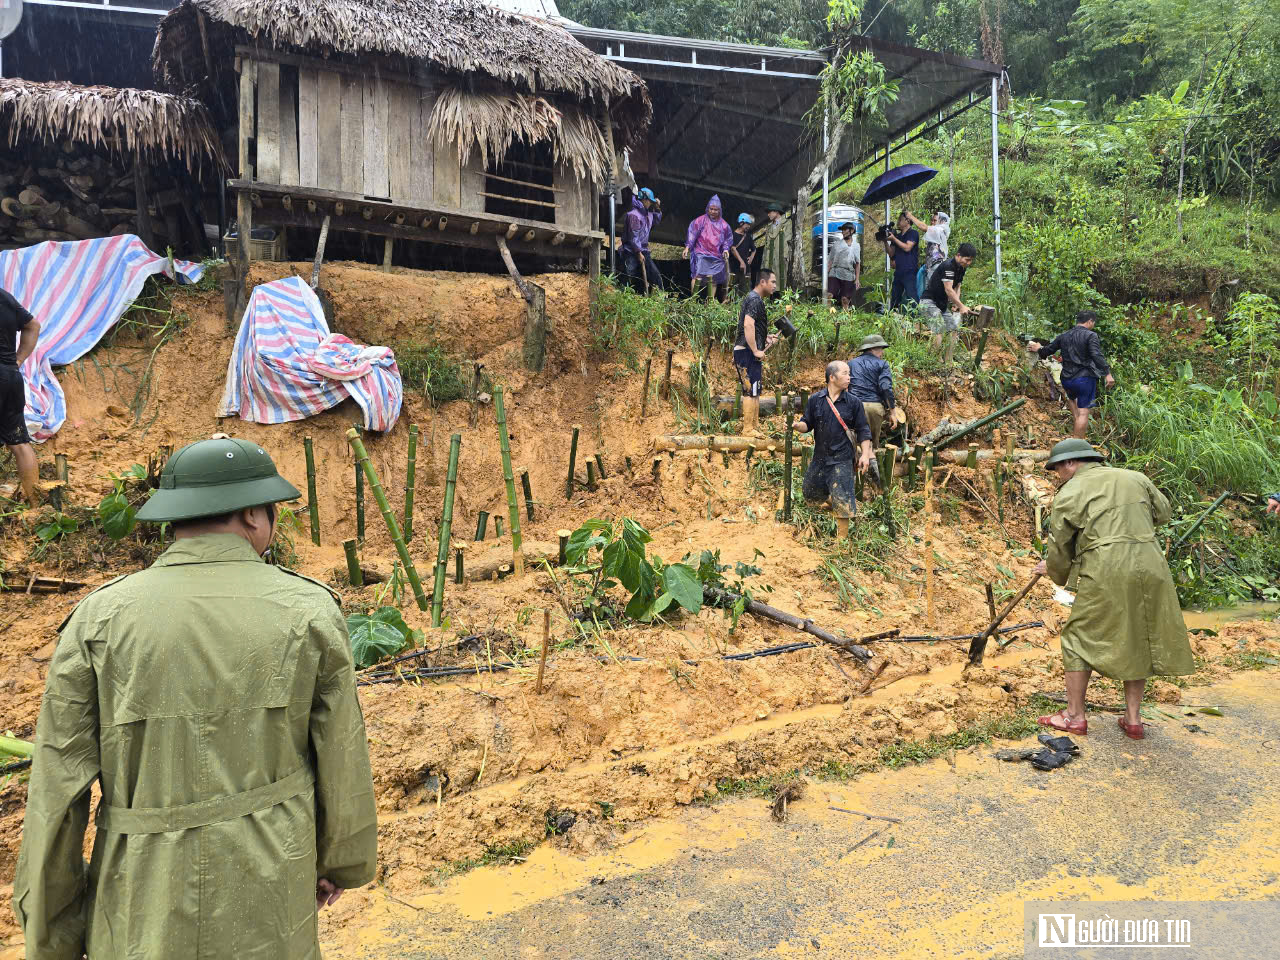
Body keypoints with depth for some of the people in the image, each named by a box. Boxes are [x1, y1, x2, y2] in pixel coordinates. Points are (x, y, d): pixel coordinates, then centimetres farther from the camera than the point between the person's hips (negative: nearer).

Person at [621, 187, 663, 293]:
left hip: (643, 250, 9)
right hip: (631, 252, -9)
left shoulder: (647, 213, 13)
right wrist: (638, 253, -18)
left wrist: (657, 209, 18)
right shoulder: (634, 215, -15)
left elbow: (655, 222, 34)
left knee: (656, 275, 4)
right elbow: (633, 237, -18)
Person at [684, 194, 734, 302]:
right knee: (698, 276, -15)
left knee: (713, 279, 4)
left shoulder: (723, 224, 11)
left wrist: (725, 249, 3)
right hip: (701, 254, -4)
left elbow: (727, 238, 18)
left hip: (716, 256, 4)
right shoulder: (701, 220, 1)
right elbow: (692, 233, -2)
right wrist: (687, 247, -11)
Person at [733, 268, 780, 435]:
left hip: (749, 351, 11)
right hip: (748, 352, -11)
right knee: (751, 391, -8)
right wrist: (755, 351, -24)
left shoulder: (753, 298, 20)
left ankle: (755, 427, 19)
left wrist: (766, 337, 20)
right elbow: (748, 325, -25)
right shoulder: (755, 300, -13)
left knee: (755, 391, 14)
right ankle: (748, 429, -5)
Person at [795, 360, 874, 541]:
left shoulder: (853, 402, -1)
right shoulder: (815, 400, 2)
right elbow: (807, 424, 5)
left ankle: (842, 537, 7)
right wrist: (797, 425, -18)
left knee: (842, 501, -6)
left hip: (842, 459, -3)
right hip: (820, 457, 3)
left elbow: (863, 430, 1)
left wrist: (865, 454, -8)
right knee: (810, 494, 15)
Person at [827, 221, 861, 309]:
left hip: (848, 275, 1)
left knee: (845, 300, -1)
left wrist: (857, 279, 2)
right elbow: (831, 261, 9)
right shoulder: (836, 244, 11)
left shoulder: (856, 246, 13)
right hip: (834, 273, 0)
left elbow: (858, 263, 11)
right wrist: (826, 274, 0)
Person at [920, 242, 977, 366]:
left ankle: (948, 362, 8)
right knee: (939, 332, -19)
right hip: (929, 302, -9)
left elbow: (957, 287, 13)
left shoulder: (961, 268, 7)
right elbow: (948, 290, -26)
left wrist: (956, 304, -4)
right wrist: (962, 306, -24)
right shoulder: (948, 265, -22)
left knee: (954, 330, 4)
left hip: (943, 304, 9)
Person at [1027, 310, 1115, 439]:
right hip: (1085, 379, -6)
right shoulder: (1091, 336, -8)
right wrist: (1107, 373, -21)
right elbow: (1097, 356, -20)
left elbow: (1048, 350, 21)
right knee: (1083, 413, -3)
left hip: (1067, 379, 6)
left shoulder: (1063, 336, 9)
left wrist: (1039, 350, 42)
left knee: (1071, 395, 38)